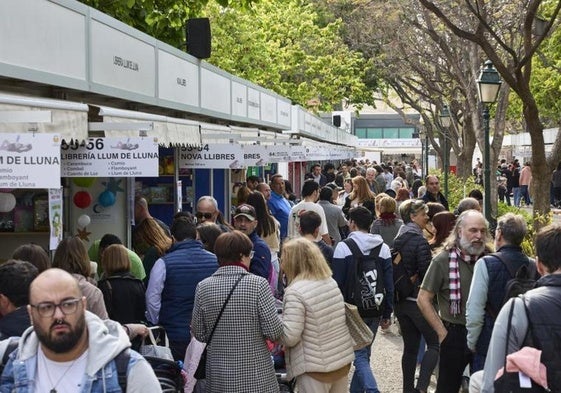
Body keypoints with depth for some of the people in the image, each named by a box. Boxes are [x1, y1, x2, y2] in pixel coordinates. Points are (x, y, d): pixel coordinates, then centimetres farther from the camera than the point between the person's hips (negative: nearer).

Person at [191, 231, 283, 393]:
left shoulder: (203, 287, -3)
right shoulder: (258, 284, -13)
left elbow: (198, 334, 3)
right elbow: (274, 331, -13)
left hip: (218, 380, 3)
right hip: (257, 379, -3)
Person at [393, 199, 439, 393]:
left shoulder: (398, 240, 9)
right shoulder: (420, 241, -15)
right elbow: (425, 272, -16)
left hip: (401, 301, 8)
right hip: (418, 300, -8)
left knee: (410, 347, 13)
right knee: (434, 344, 2)